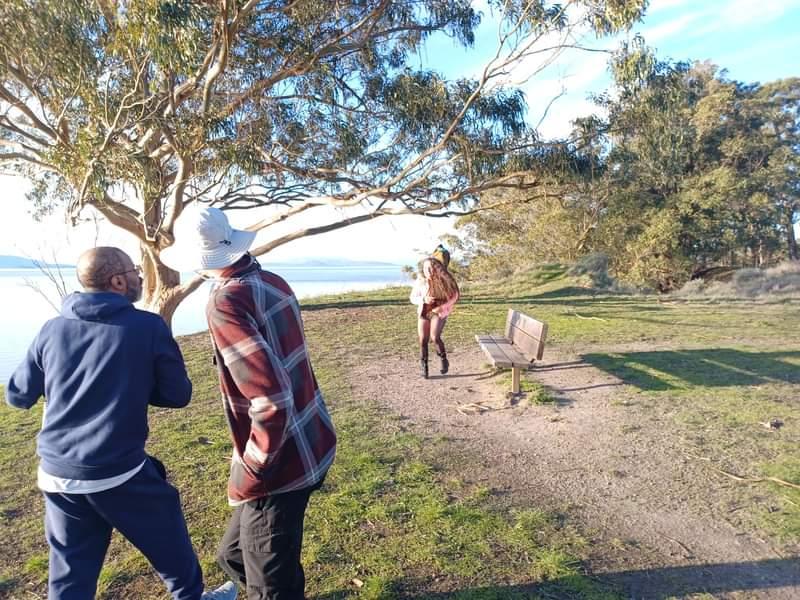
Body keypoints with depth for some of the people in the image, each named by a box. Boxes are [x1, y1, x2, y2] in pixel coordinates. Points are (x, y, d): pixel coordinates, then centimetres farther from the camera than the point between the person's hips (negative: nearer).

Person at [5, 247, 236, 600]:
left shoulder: (53, 329, 1)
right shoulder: (150, 327, -12)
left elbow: (17, 396, 11)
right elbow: (178, 395, -7)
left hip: (57, 474, 5)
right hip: (119, 473, -4)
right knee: (170, 547, 20)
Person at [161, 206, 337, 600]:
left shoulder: (226, 303, -21)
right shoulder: (274, 283, 3)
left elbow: (272, 402, -28)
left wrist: (249, 475, -15)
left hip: (281, 465, -8)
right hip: (311, 445, 8)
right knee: (235, 557, 27)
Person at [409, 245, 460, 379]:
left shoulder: (445, 280, -17)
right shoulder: (420, 280, -12)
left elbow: (455, 295, -4)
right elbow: (412, 298, -2)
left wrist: (443, 306, -18)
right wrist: (424, 300, -23)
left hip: (439, 312, -3)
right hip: (423, 312, 3)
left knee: (435, 337, -20)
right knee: (423, 340, 3)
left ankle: (444, 361, 5)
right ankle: (424, 366, 22)